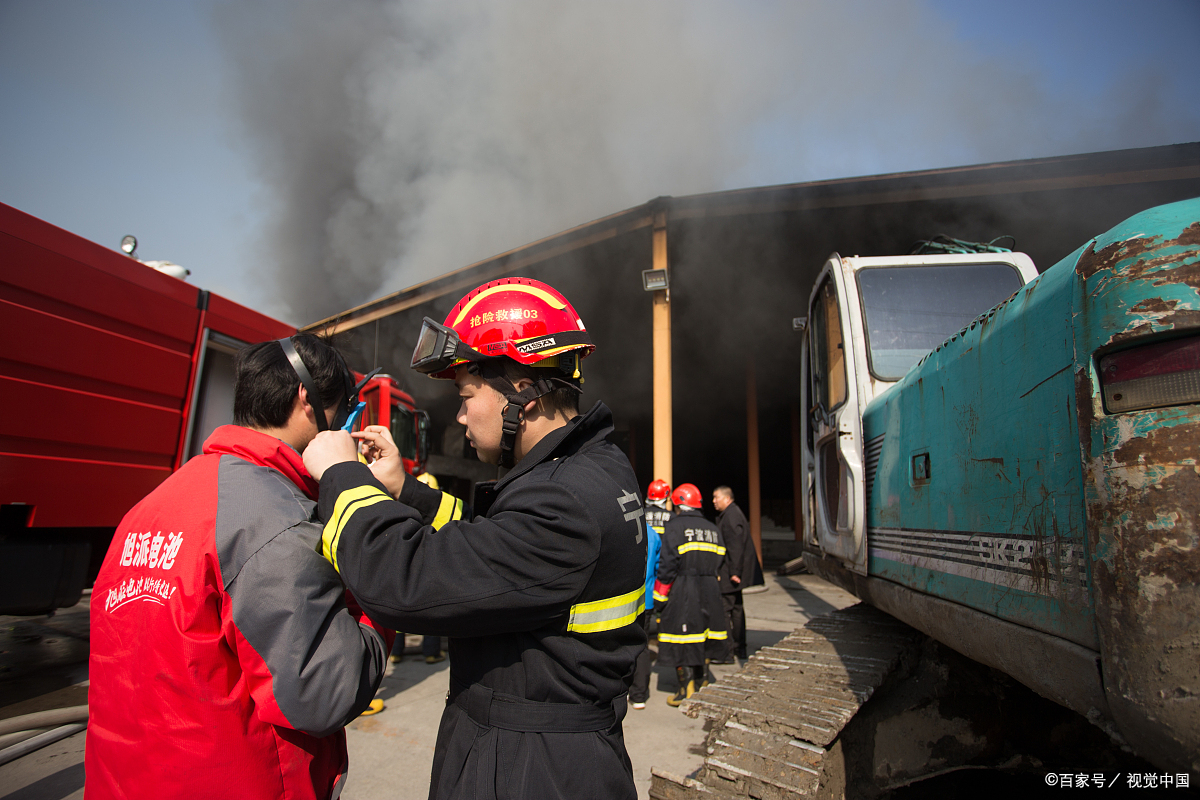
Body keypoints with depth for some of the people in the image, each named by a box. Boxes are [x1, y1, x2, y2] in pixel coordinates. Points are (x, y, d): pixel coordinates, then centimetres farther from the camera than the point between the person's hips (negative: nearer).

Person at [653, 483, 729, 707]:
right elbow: (719, 561, 13)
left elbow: (668, 564, -13)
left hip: (683, 589, -6)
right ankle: (699, 682, 29)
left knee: (682, 641, 1)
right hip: (710, 590, 7)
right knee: (701, 635, 18)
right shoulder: (713, 529, 11)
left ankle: (687, 690, 2)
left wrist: (660, 595, -5)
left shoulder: (674, 526, -9)